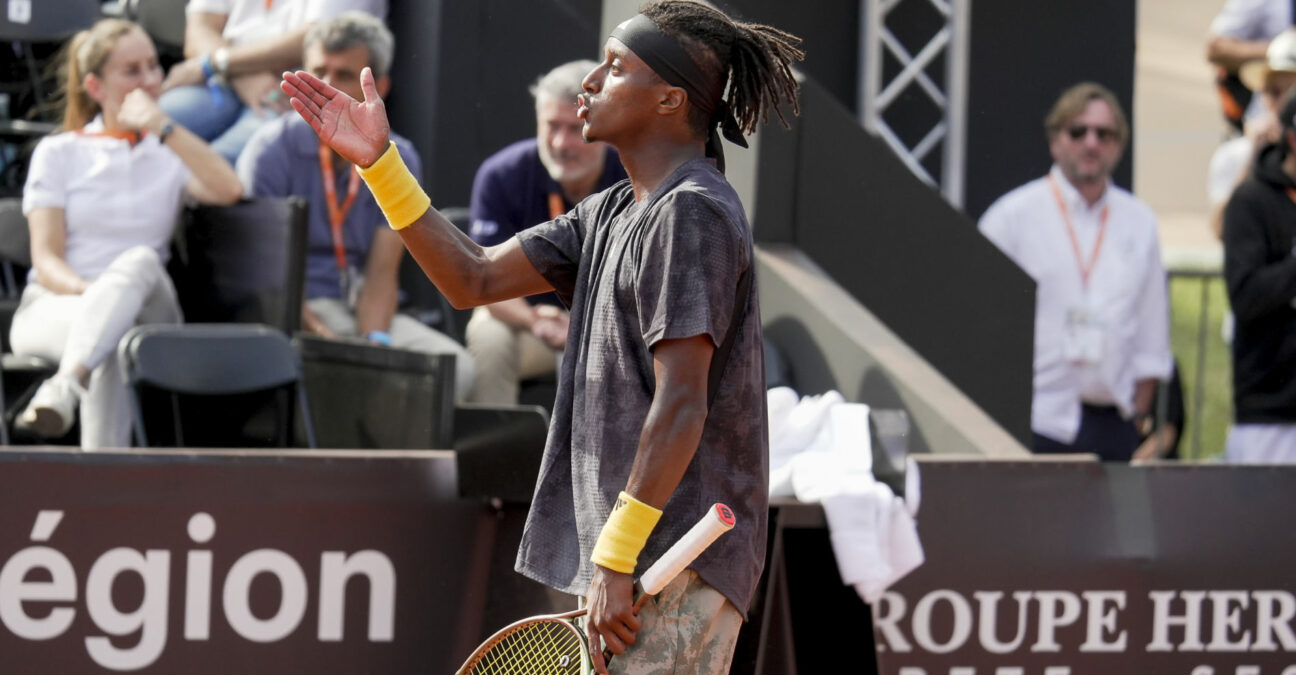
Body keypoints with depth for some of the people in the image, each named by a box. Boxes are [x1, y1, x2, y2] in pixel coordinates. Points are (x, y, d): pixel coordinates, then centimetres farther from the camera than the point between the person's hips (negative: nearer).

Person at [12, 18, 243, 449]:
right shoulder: (58, 152, 17)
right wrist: (88, 292, -19)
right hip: (53, 306, -1)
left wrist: (162, 127, -5)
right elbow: (46, 259, 4)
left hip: (144, 310, 1)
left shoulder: (171, 152, 21)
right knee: (112, 344, -40)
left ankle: (65, 386, -64)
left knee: (140, 261, -38)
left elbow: (228, 190, -4)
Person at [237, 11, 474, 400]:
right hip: (293, 316, -4)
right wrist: (321, 335, -24)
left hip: (361, 310, 4)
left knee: (455, 365, -22)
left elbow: (382, 272, 2)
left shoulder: (397, 160, 8)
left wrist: (375, 340, -19)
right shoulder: (272, 149, -5)